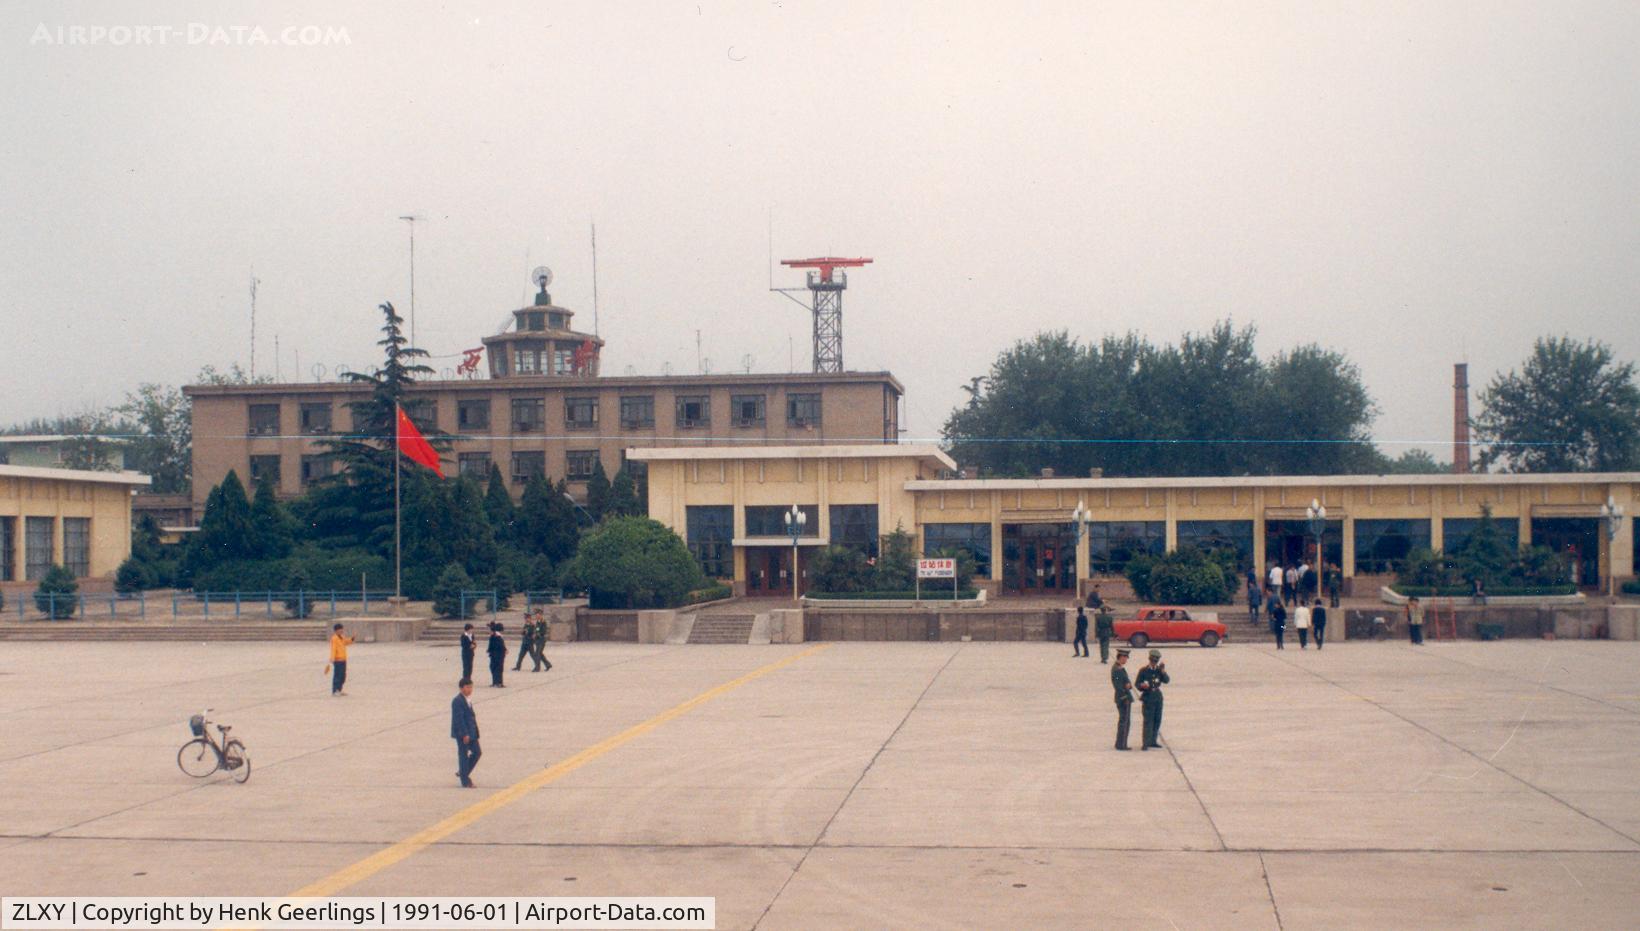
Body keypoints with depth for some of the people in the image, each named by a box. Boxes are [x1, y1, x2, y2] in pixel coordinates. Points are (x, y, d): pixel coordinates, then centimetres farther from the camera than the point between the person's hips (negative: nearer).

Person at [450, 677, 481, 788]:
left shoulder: (468, 699, 11)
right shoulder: (457, 701, -18)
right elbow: (459, 719, -21)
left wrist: (475, 731, 19)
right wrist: (465, 734, -23)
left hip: (471, 732, 9)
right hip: (462, 733, -9)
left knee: (477, 752, 10)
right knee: (463, 756, 0)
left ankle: (462, 773, 25)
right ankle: (465, 782, 8)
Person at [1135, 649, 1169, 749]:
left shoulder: (1159, 670, 7)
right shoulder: (1143, 671, -3)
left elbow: (1166, 681, -5)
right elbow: (1138, 685, -1)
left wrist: (1163, 671, -18)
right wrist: (1142, 686, -23)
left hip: (1158, 698, 5)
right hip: (1148, 698, -5)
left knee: (1157, 720, 11)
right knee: (1148, 721, -9)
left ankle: (1153, 741, 23)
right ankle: (1145, 743, -11)